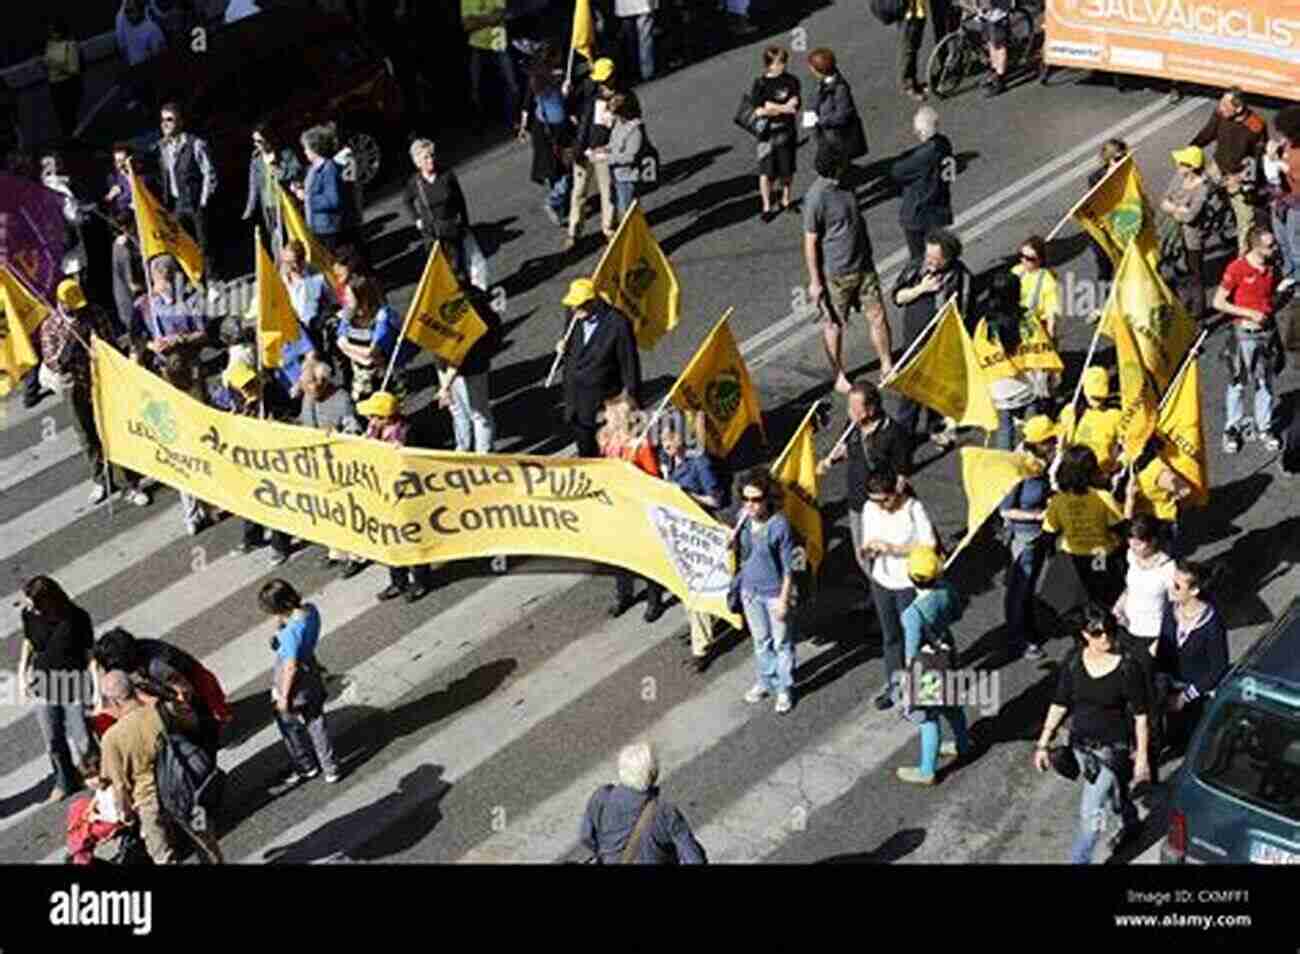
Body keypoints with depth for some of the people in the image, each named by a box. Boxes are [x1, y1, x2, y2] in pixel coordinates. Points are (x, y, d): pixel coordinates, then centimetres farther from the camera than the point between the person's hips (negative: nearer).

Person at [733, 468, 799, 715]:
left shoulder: (779, 525, -24)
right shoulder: (744, 518, -8)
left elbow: (788, 566, -16)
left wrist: (784, 598, -15)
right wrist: (732, 540, -7)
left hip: (774, 593, -5)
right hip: (750, 589, 5)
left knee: (782, 643, 12)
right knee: (760, 640, 24)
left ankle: (785, 689, 30)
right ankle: (765, 681, 43)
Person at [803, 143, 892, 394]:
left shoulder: (846, 185, 2)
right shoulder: (816, 198, -20)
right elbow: (810, 242, -16)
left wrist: (868, 256, 22)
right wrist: (815, 282, -14)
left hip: (863, 266, 7)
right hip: (835, 274, -7)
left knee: (878, 316, 9)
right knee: (834, 326, 8)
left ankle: (887, 367, 23)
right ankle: (839, 377, 23)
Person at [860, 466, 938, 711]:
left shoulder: (914, 509, -22)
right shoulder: (869, 509, -7)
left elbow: (930, 546, -20)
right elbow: (868, 541, 5)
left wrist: (894, 548, -30)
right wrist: (866, 551, -20)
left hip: (909, 583, -5)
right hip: (881, 581, 5)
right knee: (889, 636, 19)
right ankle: (893, 684, 36)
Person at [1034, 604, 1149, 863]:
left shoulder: (1127, 668, -20)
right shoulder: (1074, 662, -10)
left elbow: (1140, 715, -12)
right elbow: (1059, 705, -1)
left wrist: (1141, 756, -8)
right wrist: (1043, 743, 0)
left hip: (1112, 748, -5)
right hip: (1080, 743, 5)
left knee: (1090, 812, -6)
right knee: (1112, 793, 29)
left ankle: (1079, 860, 9)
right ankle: (1130, 824, 59)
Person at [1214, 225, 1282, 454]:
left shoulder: (1272, 268, 1)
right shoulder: (1236, 268, -15)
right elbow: (1218, 303, -12)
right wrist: (1249, 313, -17)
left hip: (1267, 332, 4)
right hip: (1244, 333, -4)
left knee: (1265, 383, 12)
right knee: (1238, 383, 7)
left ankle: (1264, 428, 25)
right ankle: (1232, 429, 21)